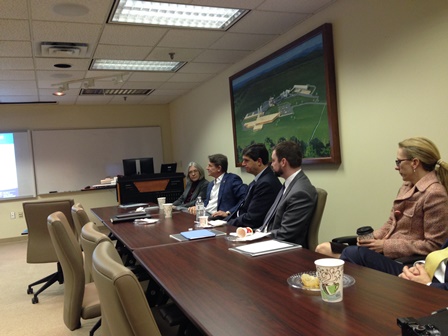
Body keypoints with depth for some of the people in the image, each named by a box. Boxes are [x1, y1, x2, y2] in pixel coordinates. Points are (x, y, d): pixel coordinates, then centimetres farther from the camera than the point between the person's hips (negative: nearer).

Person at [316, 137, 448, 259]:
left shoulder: (434, 194, -15)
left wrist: (385, 245, -18)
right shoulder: (407, 186, 12)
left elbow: (433, 245, -18)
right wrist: (372, 238, -3)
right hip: (386, 249, 8)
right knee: (323, 249, -1)